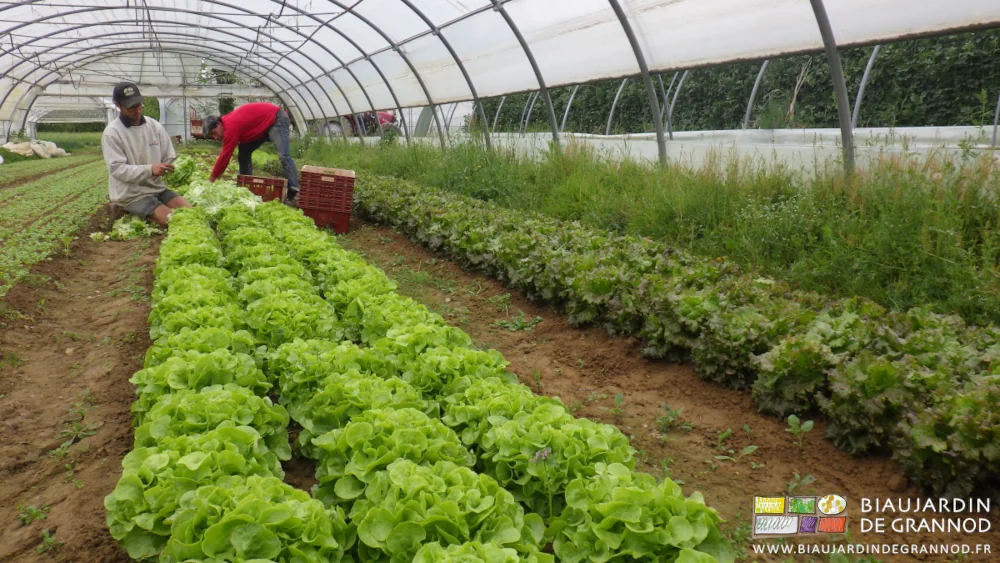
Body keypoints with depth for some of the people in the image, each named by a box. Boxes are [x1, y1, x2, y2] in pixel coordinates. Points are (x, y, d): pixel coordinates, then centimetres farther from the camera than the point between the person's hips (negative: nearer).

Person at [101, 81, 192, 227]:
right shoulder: (112, 132, -11)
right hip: (131, 194, -6)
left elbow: (169, 158, 8)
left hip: (157, 187, 6)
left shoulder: (155, 126, 5)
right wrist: (150, 170, -32)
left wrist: (173, 167, -16)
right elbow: (117, 169, -19)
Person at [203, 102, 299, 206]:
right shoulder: (227, 123, 3)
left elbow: (225, 155, -22)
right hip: (263, 126, 11)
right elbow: (226, 154, 13)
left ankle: (293, 194, -34)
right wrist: (217, 175, 10)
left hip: (276, 119, -11)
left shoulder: (231, 126, -26)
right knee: (243, 153, 7)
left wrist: (212, 178, -14)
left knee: (283, 155, -26)